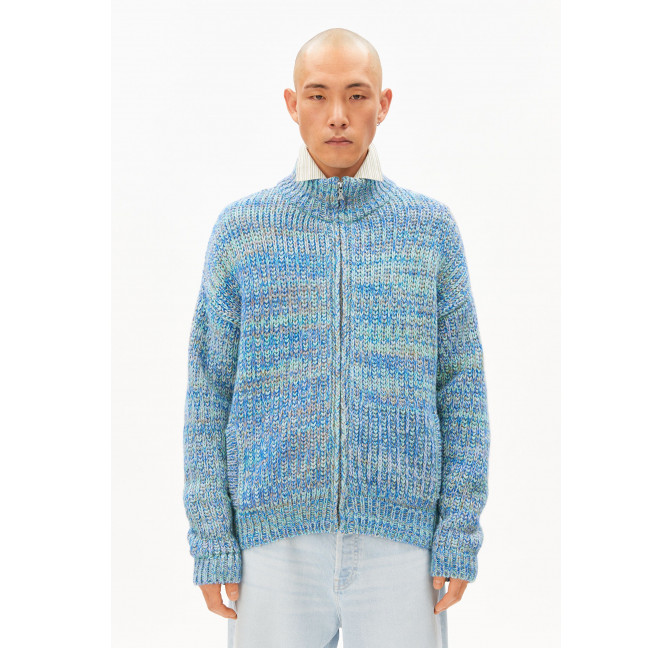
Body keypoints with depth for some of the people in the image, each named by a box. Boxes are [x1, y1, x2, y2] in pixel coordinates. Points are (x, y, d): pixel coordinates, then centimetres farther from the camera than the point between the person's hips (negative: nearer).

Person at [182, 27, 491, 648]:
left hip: (401, 535, 0)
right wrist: (211, 538, -1)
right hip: (276, 539, 0)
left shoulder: (431, 225, 5)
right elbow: (210, 389, 4)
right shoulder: (241, 227, 4)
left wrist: (461, 533, -3)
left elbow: (462, 384, 4)